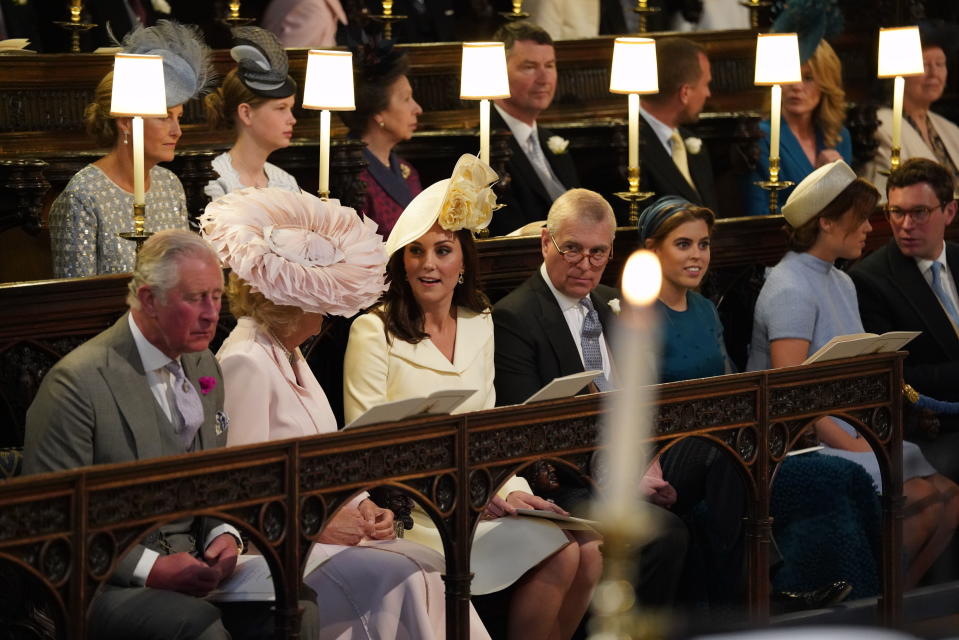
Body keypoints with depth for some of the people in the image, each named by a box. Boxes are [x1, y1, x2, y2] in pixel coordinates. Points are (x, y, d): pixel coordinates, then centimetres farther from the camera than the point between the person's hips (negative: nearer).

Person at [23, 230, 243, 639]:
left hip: (192, 566, 7)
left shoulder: (203, 366, 13)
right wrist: (149, 570, -20)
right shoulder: (79, 382, -13)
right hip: (103, 585, -7)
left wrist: (224, 535, -1)